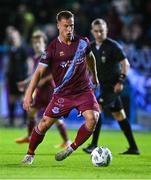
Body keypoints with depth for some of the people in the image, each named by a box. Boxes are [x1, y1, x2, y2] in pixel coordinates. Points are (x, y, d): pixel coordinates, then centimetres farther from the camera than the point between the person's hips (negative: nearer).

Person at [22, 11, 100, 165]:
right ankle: (30, 154, 17)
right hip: (62, 93, -2)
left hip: (83, 91, 2)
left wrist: (94, 76, 33)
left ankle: (71, 149, -2)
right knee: (45, 123, -5)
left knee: (92, 118, -21)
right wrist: (29, 94, -19)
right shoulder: (52, 48, -10)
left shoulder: (83, 42, -1)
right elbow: (39, 72, -11)